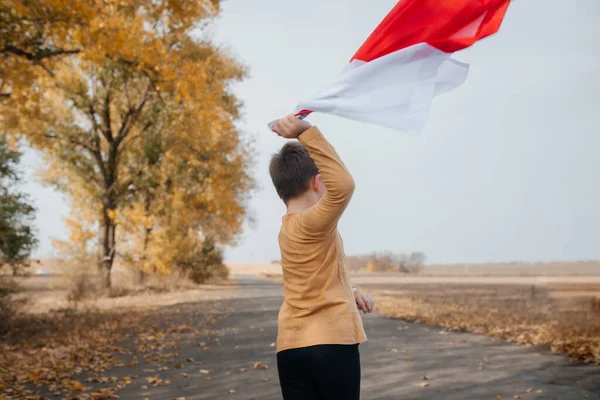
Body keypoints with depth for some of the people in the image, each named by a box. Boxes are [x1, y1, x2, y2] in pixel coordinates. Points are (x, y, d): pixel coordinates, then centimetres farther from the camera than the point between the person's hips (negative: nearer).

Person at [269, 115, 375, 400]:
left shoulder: (287, 229, 13)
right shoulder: (313, 222, -15)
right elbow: (343, 185, -34)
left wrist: (352, 292, 18)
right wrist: (307, 133, -32)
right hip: (331, 343, -7)